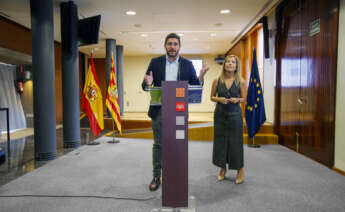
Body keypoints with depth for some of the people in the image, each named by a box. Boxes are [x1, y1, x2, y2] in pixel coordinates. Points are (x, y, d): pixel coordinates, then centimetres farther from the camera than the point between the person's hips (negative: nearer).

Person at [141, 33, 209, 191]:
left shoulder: (187, 64, 5)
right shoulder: (155, 63, 4)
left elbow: (195, 86, 4)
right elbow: (144, 86, 4)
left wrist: (201, 76, -16)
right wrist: (147, 83, -20)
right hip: (159, 110, 0)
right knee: (158, 144, 7)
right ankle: (156, 177, 20)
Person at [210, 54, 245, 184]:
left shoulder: (240, 82, -2)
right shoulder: (217, 81, -1)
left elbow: (243, 98, 8)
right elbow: (212, 97, 6)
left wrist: (237, 100, -13)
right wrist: (219, 99, -14)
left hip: (235, 115, -1)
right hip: (220, 114, 1)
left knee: (235, 142, 2)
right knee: (220, 141, 6)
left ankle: (240, 170, 20)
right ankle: (222, 168, 25)